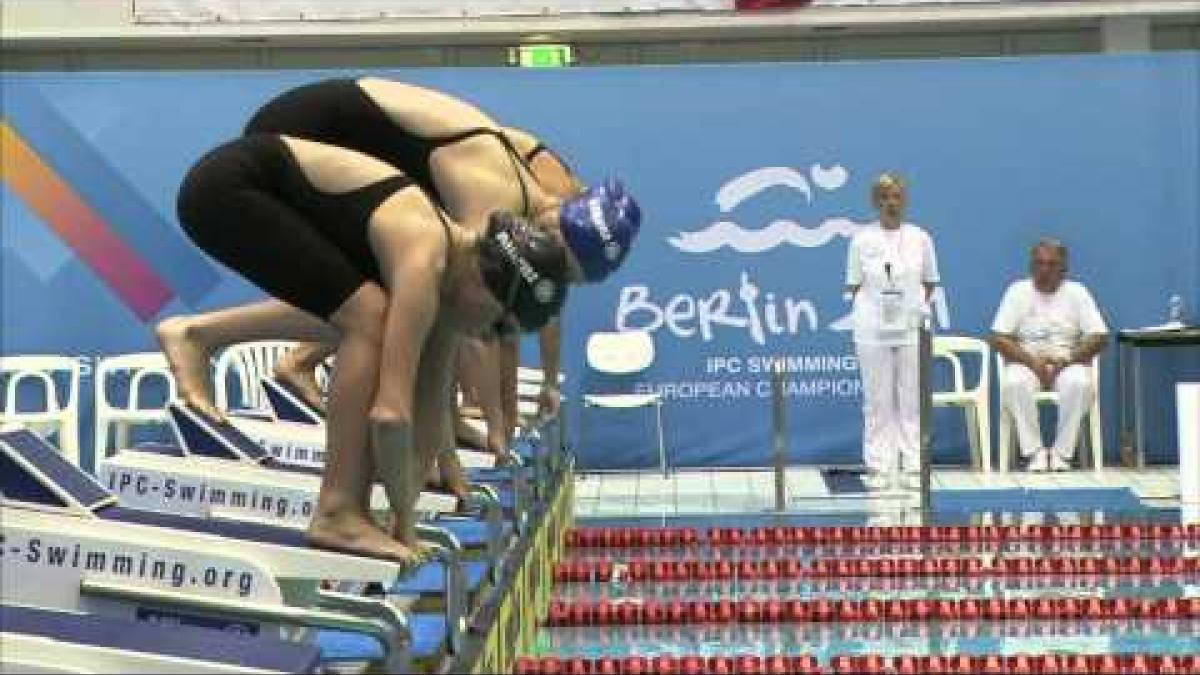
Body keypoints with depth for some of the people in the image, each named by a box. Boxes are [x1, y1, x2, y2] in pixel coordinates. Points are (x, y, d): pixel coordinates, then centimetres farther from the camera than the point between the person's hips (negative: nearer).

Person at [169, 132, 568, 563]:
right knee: (370, 320, -18)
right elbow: (390, 414, -31)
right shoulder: (424, 264, -26)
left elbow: (431, 419, 10)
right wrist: (404, 522, -18)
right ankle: (337, 515, -14)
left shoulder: (450, 267, 1)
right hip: (228, 186, -9)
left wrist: (407, 513, 12)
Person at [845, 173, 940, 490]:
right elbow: (854, 285, 5)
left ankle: (912, 467, 8)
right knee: (877, 401, 2)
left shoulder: (920, 238, 4)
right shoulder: (862, 240, 1)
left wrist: (918, 305, 0)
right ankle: (879, 468, 8)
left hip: (912, 327, 1)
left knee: (912, 401, 3)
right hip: (873, 329, -1)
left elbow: (930, 282, 12)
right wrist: (869, 307, -6)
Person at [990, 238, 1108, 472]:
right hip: (1026, 363, 0)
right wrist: (1033, 361, -18)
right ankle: (1035, 452, -25)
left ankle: (1062, 452, -23)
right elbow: (999, 339, -3)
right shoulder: (1018, 292, 4)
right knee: (1015, 383, -35)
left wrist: (1065, 361, -17)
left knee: (1080, 383, -35)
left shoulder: (1076, 293, 5)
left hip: (1068, 364, 0)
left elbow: (1099, 338, -2)